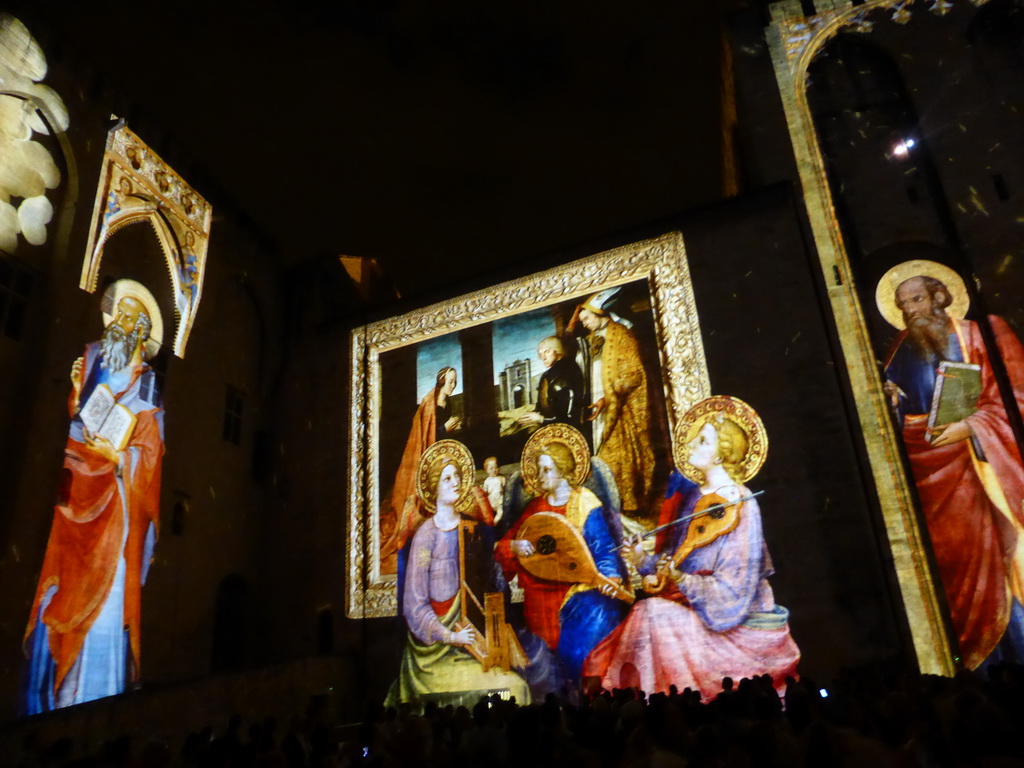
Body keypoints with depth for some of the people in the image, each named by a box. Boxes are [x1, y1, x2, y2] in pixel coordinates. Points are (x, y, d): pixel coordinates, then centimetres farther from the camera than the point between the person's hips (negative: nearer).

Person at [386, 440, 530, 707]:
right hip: (435, 644, -5)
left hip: (466, 633, 5)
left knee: (517, 686, -9)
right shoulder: (425, 536, -12)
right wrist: (449, 637, -17)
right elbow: (414, 605, -11)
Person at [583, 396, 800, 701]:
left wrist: (681, 580, -29)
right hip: (688, 604, 7)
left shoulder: (739, 506, -15)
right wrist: (644, 561, -5)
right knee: (646, 613, -16)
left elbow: (733, 588, -17)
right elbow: (676, 560, 12)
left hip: (732, 622, -6)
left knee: (653, 613, -24)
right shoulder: (692, 496, 6)